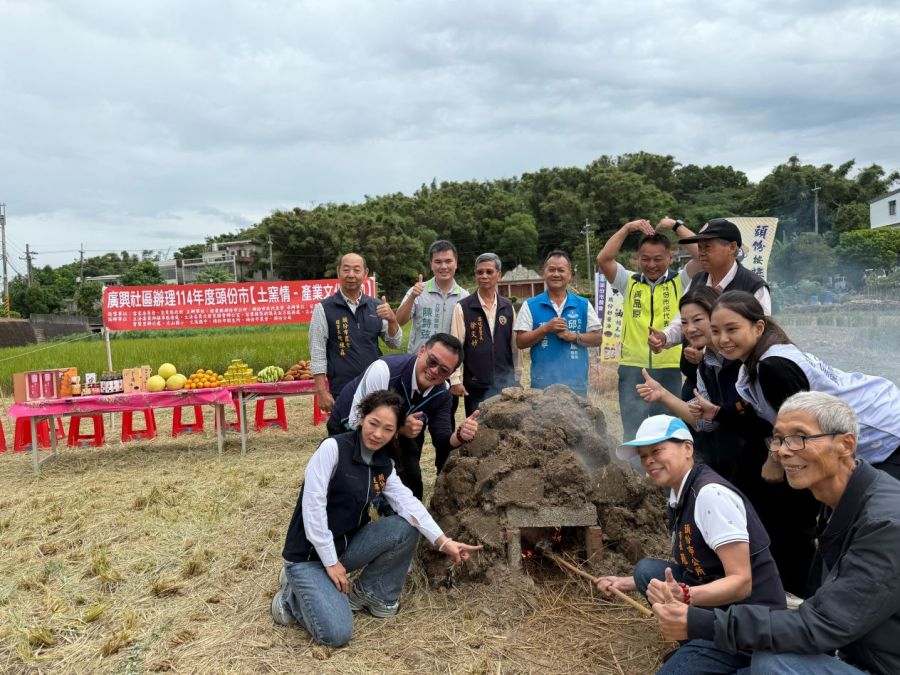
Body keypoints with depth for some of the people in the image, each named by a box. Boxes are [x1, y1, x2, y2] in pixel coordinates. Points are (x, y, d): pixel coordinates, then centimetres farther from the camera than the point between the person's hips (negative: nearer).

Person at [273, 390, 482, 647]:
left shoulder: (384, 464, 2)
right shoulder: (333, 448, -19)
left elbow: (407, 502, -9)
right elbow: (313, 506, -21)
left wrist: (443, 541, -23)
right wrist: (331, 562, -19)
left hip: (346, 546, 6)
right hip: (310, 553, -6)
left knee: (405, 528, -14)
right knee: (336, 634, -23)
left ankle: (372, 592, 7)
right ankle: (293, 596, 7)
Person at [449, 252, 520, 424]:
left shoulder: (508, 307, 7)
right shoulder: (463, 307, -4)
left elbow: (514, 344, 11)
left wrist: (516, 377, 12)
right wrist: (456, 380, -10)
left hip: (506, 383, 3)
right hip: (476, 385, -2)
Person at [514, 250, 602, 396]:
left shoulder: (583, 305, 7)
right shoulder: (530, 305, 3)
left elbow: (597, 338, 5)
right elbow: (520, 342, -1)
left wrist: (573, 336, -12)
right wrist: (545, 328, -15)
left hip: (576, 383, 2)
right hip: (543, 384, -1)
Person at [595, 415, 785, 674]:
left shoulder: (711, 493, -22)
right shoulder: (678, 495, 5)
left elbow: (741, 583, -24)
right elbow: (685, 567, 15)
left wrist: (683, 595, -39)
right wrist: (627, 583, 13)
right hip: (717, 606, 9)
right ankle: (696, 642, 7)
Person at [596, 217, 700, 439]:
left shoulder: (680, 282, 5)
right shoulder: (629, 282, 8)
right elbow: (603, 259, -5)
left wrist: (677, 226, -4)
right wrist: (627, 228, -6)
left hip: (670, 369, 0)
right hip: (633, 369, 1)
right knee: (633, 435, 5)